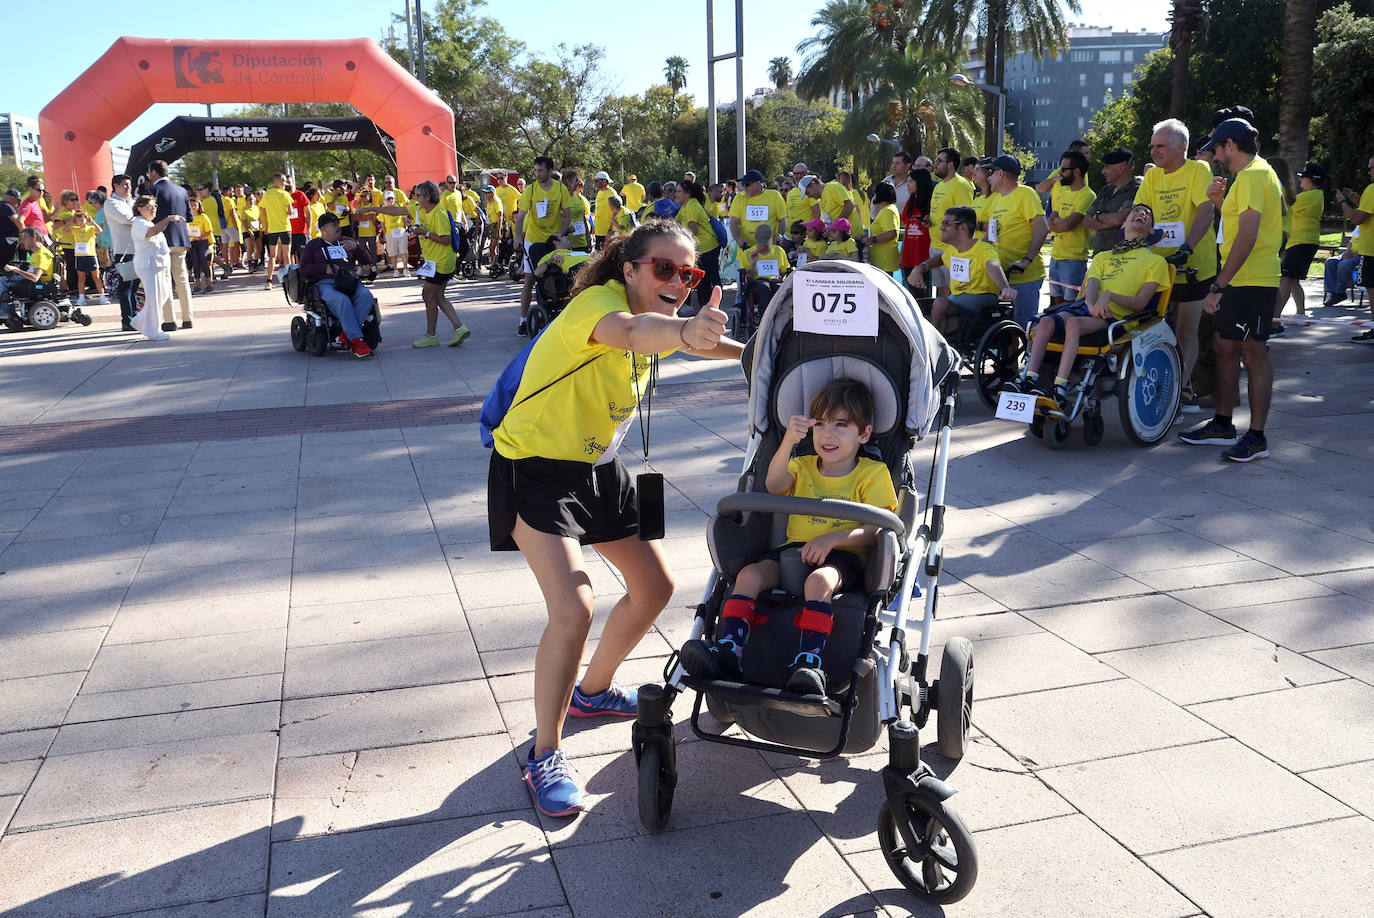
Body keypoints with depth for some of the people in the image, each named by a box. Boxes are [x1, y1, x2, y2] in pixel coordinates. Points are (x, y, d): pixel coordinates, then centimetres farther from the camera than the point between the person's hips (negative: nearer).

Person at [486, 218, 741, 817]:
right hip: (535, 472, -9)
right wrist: (684, 331, -72)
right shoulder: (599, 302, -26)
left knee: (655, 587, 13)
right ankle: (544, 755, -2)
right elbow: (628, 332, -52)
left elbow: (702, 344, 23)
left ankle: (592, 692, 38)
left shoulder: (656, 317, 0)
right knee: (573, 611, -22)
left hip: (596, 469, 9)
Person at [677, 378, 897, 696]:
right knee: (750, 573, -24)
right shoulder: (803, 466, 19)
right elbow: (774, 485, -7)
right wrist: (789, 441, -24)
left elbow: (877, 530, -4)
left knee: (819, 581, -38)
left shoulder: (873, 473, 8)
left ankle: (808, 662, -45)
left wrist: (833, 538, -20)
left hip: (843, 556, -4)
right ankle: (727, 650, -31)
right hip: (795, 549, 4)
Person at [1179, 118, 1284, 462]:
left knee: (1253, 352, -6)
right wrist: (1220, 201, 8)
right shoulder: (1260, 172, 18)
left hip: (1252, 281, -10)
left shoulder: (1251, 176, -14)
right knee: (1224, 347, 14)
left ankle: (1257, 438, -1)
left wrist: (1219, 285, -23)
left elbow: (1247, 237, -22)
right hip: (1240, 280, 10)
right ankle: (1222, 425, 23)